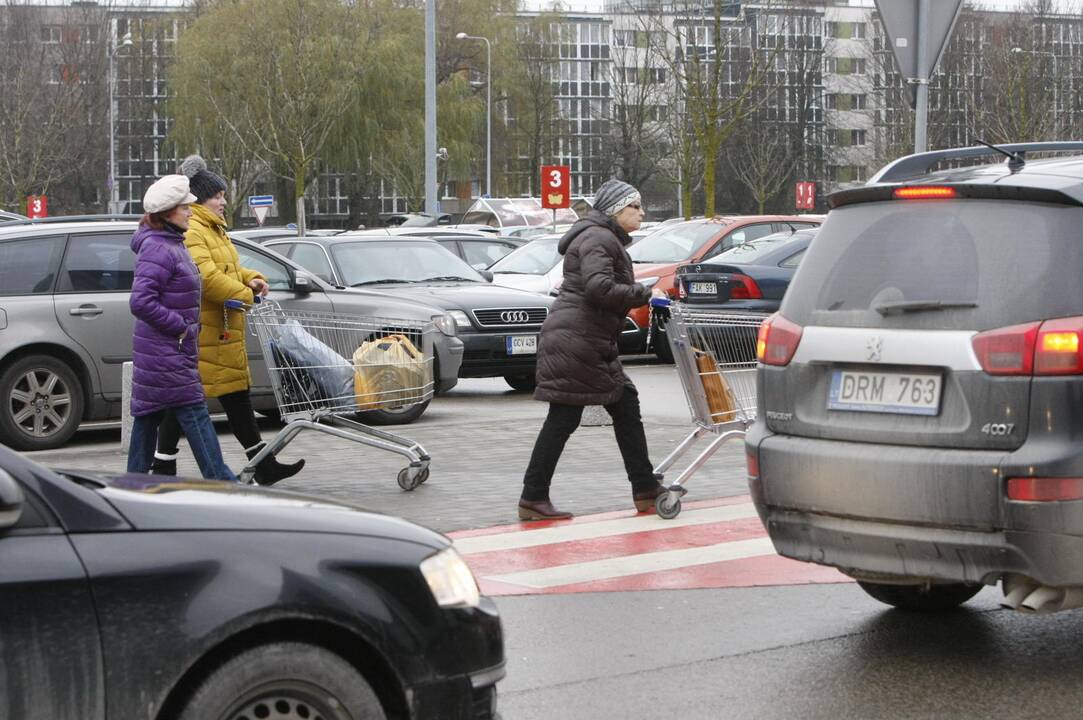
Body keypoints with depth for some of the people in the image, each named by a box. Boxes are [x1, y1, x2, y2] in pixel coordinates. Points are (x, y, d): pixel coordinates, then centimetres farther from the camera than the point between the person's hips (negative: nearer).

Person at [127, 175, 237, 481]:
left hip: (171, 350, 10)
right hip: (164, 351, -10)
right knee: (193, 411, -8)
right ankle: (219, 479, -6)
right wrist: (181, 327, -19)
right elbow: (140, 302, -26)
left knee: (149, 414, 12)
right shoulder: (158, 250, -18)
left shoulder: (172, 245, 15)